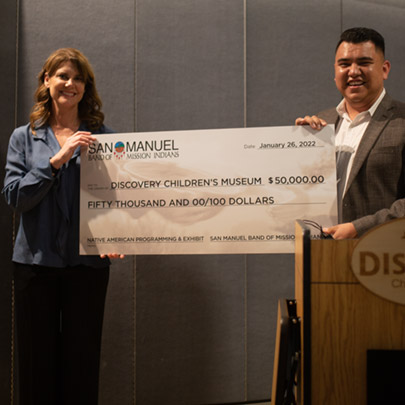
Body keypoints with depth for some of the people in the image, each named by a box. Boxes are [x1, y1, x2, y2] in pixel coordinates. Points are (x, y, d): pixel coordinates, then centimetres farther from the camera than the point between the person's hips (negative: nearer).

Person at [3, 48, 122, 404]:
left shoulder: (102, 137, 5)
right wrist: (57, 160, -15)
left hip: (88, 259, 0)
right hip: (36, 258, 1)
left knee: (82, 356, 5)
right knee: (37, 355, 7)